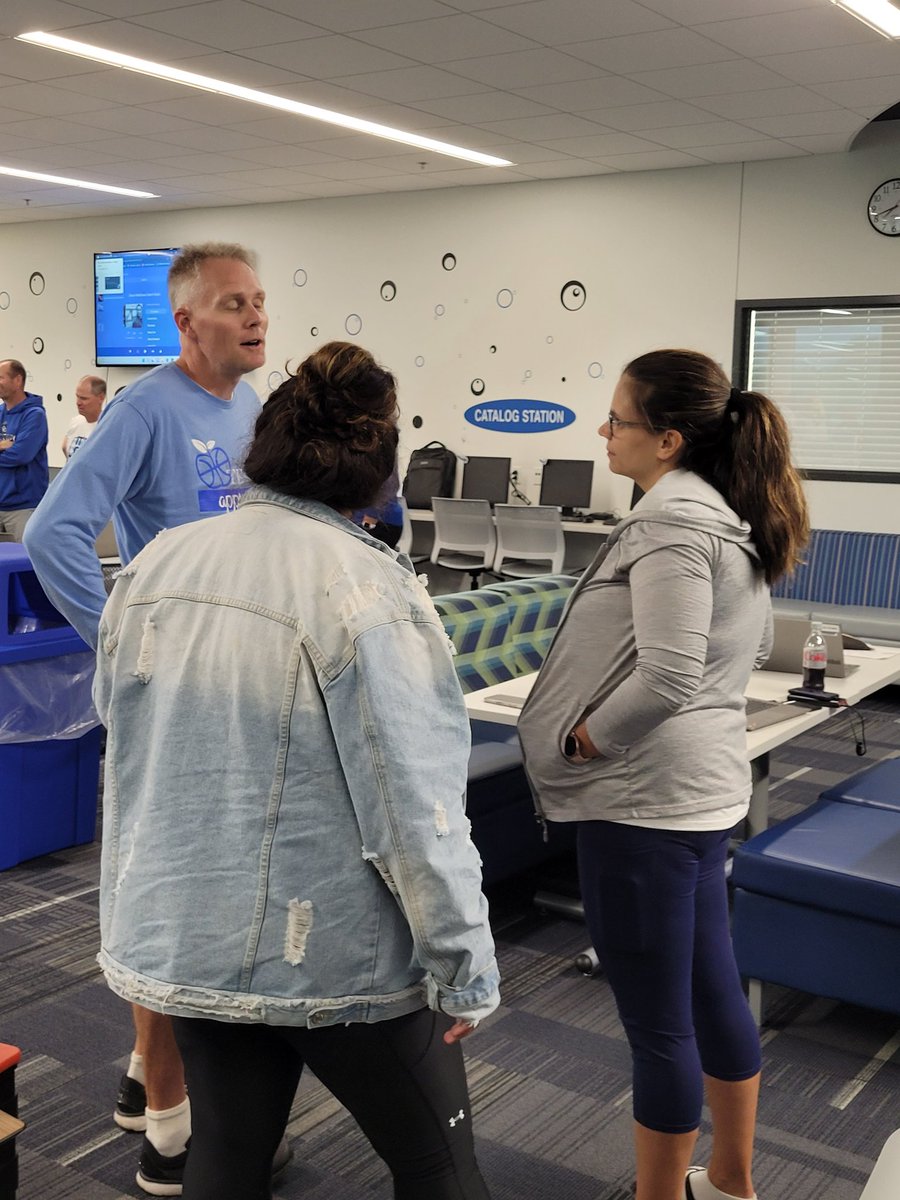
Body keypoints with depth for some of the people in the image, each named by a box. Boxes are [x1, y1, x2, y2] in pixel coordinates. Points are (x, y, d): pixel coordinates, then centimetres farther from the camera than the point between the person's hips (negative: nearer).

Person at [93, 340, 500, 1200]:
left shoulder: (155, 566, -1)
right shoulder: (365, 589, -20)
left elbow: (118, 721, 13)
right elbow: (416, 807, -22)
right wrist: (465, 971, -12)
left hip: (179, 941, 6)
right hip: (337, 958, -6)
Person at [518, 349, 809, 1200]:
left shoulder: (670, 522, -18)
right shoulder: (729, 516, 10)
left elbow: (664, 676, -25)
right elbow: (753, 643, 20)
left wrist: (578, 737, -12)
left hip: (644, 800, -10)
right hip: (704, 787, 10)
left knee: (657, 1023, 4)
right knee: (711, 993, 21)